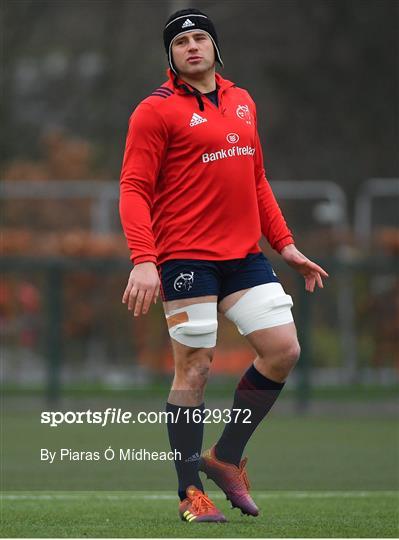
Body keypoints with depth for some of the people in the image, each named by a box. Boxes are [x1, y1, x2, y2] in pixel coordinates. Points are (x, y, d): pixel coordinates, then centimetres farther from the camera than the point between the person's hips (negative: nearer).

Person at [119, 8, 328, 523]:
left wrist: (285, 244, 17)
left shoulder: (241, 102, 15)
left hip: (244, 255, 6)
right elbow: (134, 190, -10)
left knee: (283, 350, 1)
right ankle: (191, 491, 7)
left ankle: (226, 456, 17)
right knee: (194, 368, -4)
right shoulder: (156, 110, -5)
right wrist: (143, 259, -21)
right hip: (186, 258, -6)